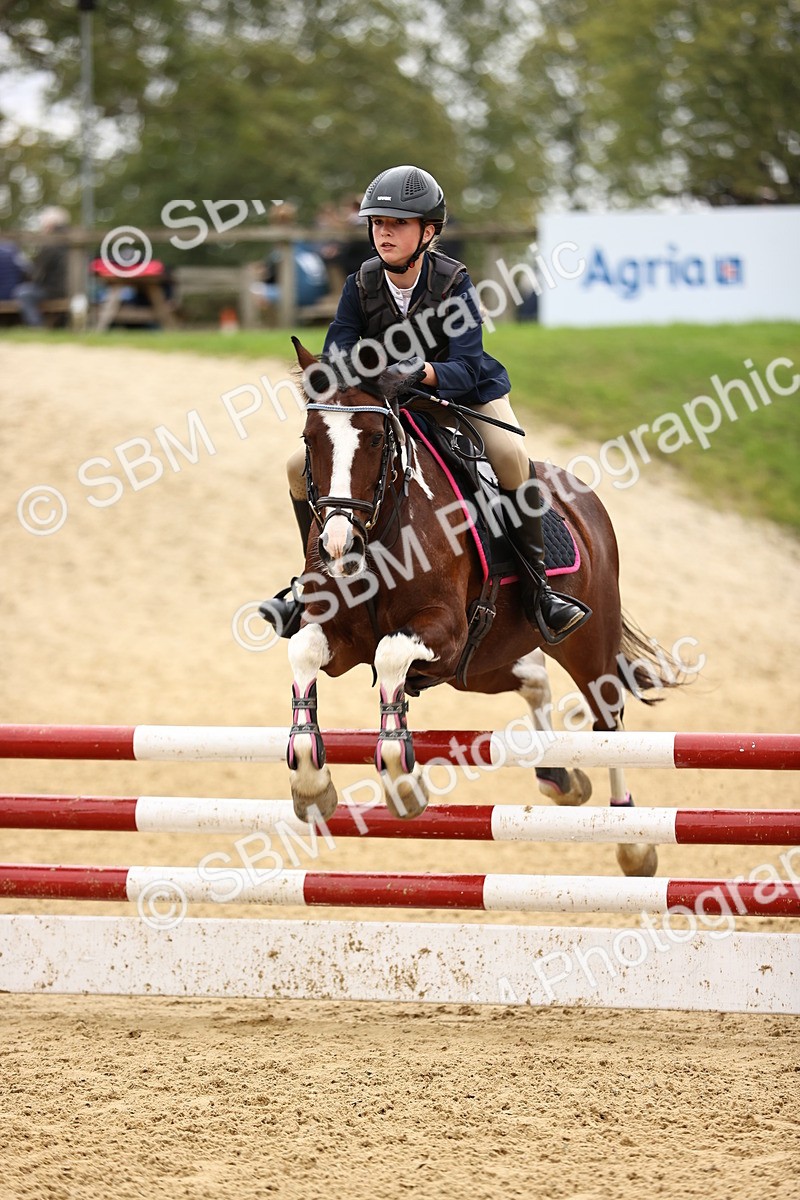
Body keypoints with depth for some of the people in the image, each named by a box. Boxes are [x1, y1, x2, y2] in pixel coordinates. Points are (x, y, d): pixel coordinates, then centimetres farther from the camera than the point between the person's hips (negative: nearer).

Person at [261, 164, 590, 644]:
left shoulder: (453, 282, -24)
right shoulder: (361, 285, -13)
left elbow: (465, 370, -31)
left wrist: (422, 371, -52)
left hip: (468, 392, -4)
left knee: (512, 456, -34)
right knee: (303, 465, -10)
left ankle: (537, 585, -23)